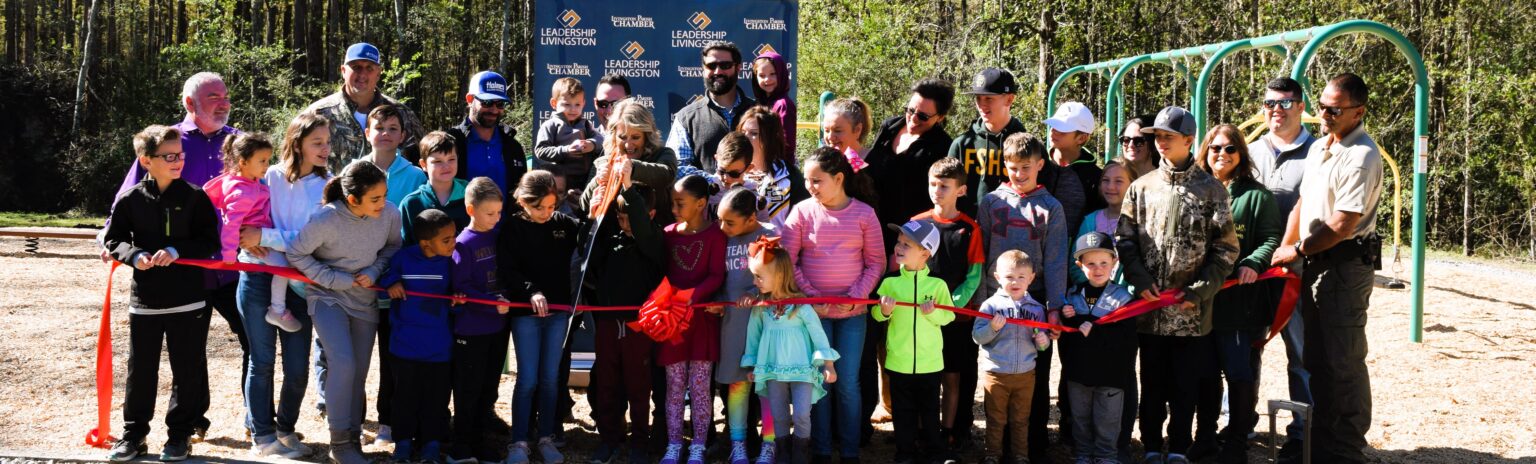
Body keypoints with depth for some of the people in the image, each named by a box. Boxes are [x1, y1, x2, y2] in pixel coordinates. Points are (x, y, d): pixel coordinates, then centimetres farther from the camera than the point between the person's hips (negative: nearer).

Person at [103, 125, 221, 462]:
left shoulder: (195, 197, -3)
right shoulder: (131, 199, -1)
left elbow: (210, 241, -5)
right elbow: (113, 238, 4)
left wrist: (176, 251, -18)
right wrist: (135, 255, -15)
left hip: (188, 300, -1)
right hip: (144, 299, 1)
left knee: (188, 370, 5)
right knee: (140, 370, 9)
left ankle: (180, 433, 17)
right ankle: (134, 432, 21)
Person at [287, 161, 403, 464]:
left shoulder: (390, 215, -17)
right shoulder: (326, 220, -27)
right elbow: (296, 254, -13)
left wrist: (374, 271, -13)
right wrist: (336, 280, -17)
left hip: (365, 299, 4)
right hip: (328, 297, -4)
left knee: (358, 373, 9)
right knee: (343, 364, -18)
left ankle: (354, 437, 25)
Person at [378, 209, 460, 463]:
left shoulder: (450, 263, -3)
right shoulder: (403, 258, -10)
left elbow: (455, 297, 9)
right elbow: (385, 275, 8)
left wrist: (457, 302, -13)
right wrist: (391, 282, -13)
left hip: (439, 346, 1)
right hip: (406, 344, -1)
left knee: (436, 397, 7)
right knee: (405, 395, 10)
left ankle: (432, 442, 20)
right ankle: (404, 440, 24)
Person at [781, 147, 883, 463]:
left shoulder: (864, 213, -2)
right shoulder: (802, 211, -3)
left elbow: (876, 262, 0)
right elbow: (787, 260, -3)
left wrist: (857, 296, -11)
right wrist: (809, 297, -10)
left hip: (852, 312, 0)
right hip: (813, 310, 0)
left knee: (848, 383, 3)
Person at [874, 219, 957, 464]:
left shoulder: (937, 284, -5)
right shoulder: (890, 281, -3)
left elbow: (948, 316, -3)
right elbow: (877, 314, 1)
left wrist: (934, 312, -23)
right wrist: (884, 311, -21)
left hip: (929, 361, -1)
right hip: (898, 359, 1)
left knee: (930, 409, 12)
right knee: (903, 411, 10)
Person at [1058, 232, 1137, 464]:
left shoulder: (1122, 297, -10)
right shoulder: (1072, 296, 4)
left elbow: (1126, 338, -19)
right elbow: (1063, 333, 6)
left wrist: (1094, 331, -25)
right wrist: (1066, 319, -15)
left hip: (1110, 373, -4)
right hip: (1078, 371, 4)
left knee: (1106, 422, 7)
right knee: (1081, 418, 16)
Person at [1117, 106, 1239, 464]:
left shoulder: (1210, 190, 1)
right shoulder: (1142, 188, 8)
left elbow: (1225, 250, -2)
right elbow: (1124, 239, 7)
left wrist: (1199, 291, -10)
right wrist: (1141, 281, -6)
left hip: (1190, 309, -2)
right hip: (1150, 307, 2)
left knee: (1185, 384, 5)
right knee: (1152, 383, 10)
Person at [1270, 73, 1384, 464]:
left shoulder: (1362, 156, -16)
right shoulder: (1319, 148, 13)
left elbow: (1343, 225, -20)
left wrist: (1296, 250, -10)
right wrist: (1283, 251, 5)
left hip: (1346, 265, -9)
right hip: (1314, 263, 9)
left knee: (1343, 362, -4)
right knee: (1317, 359, 14)